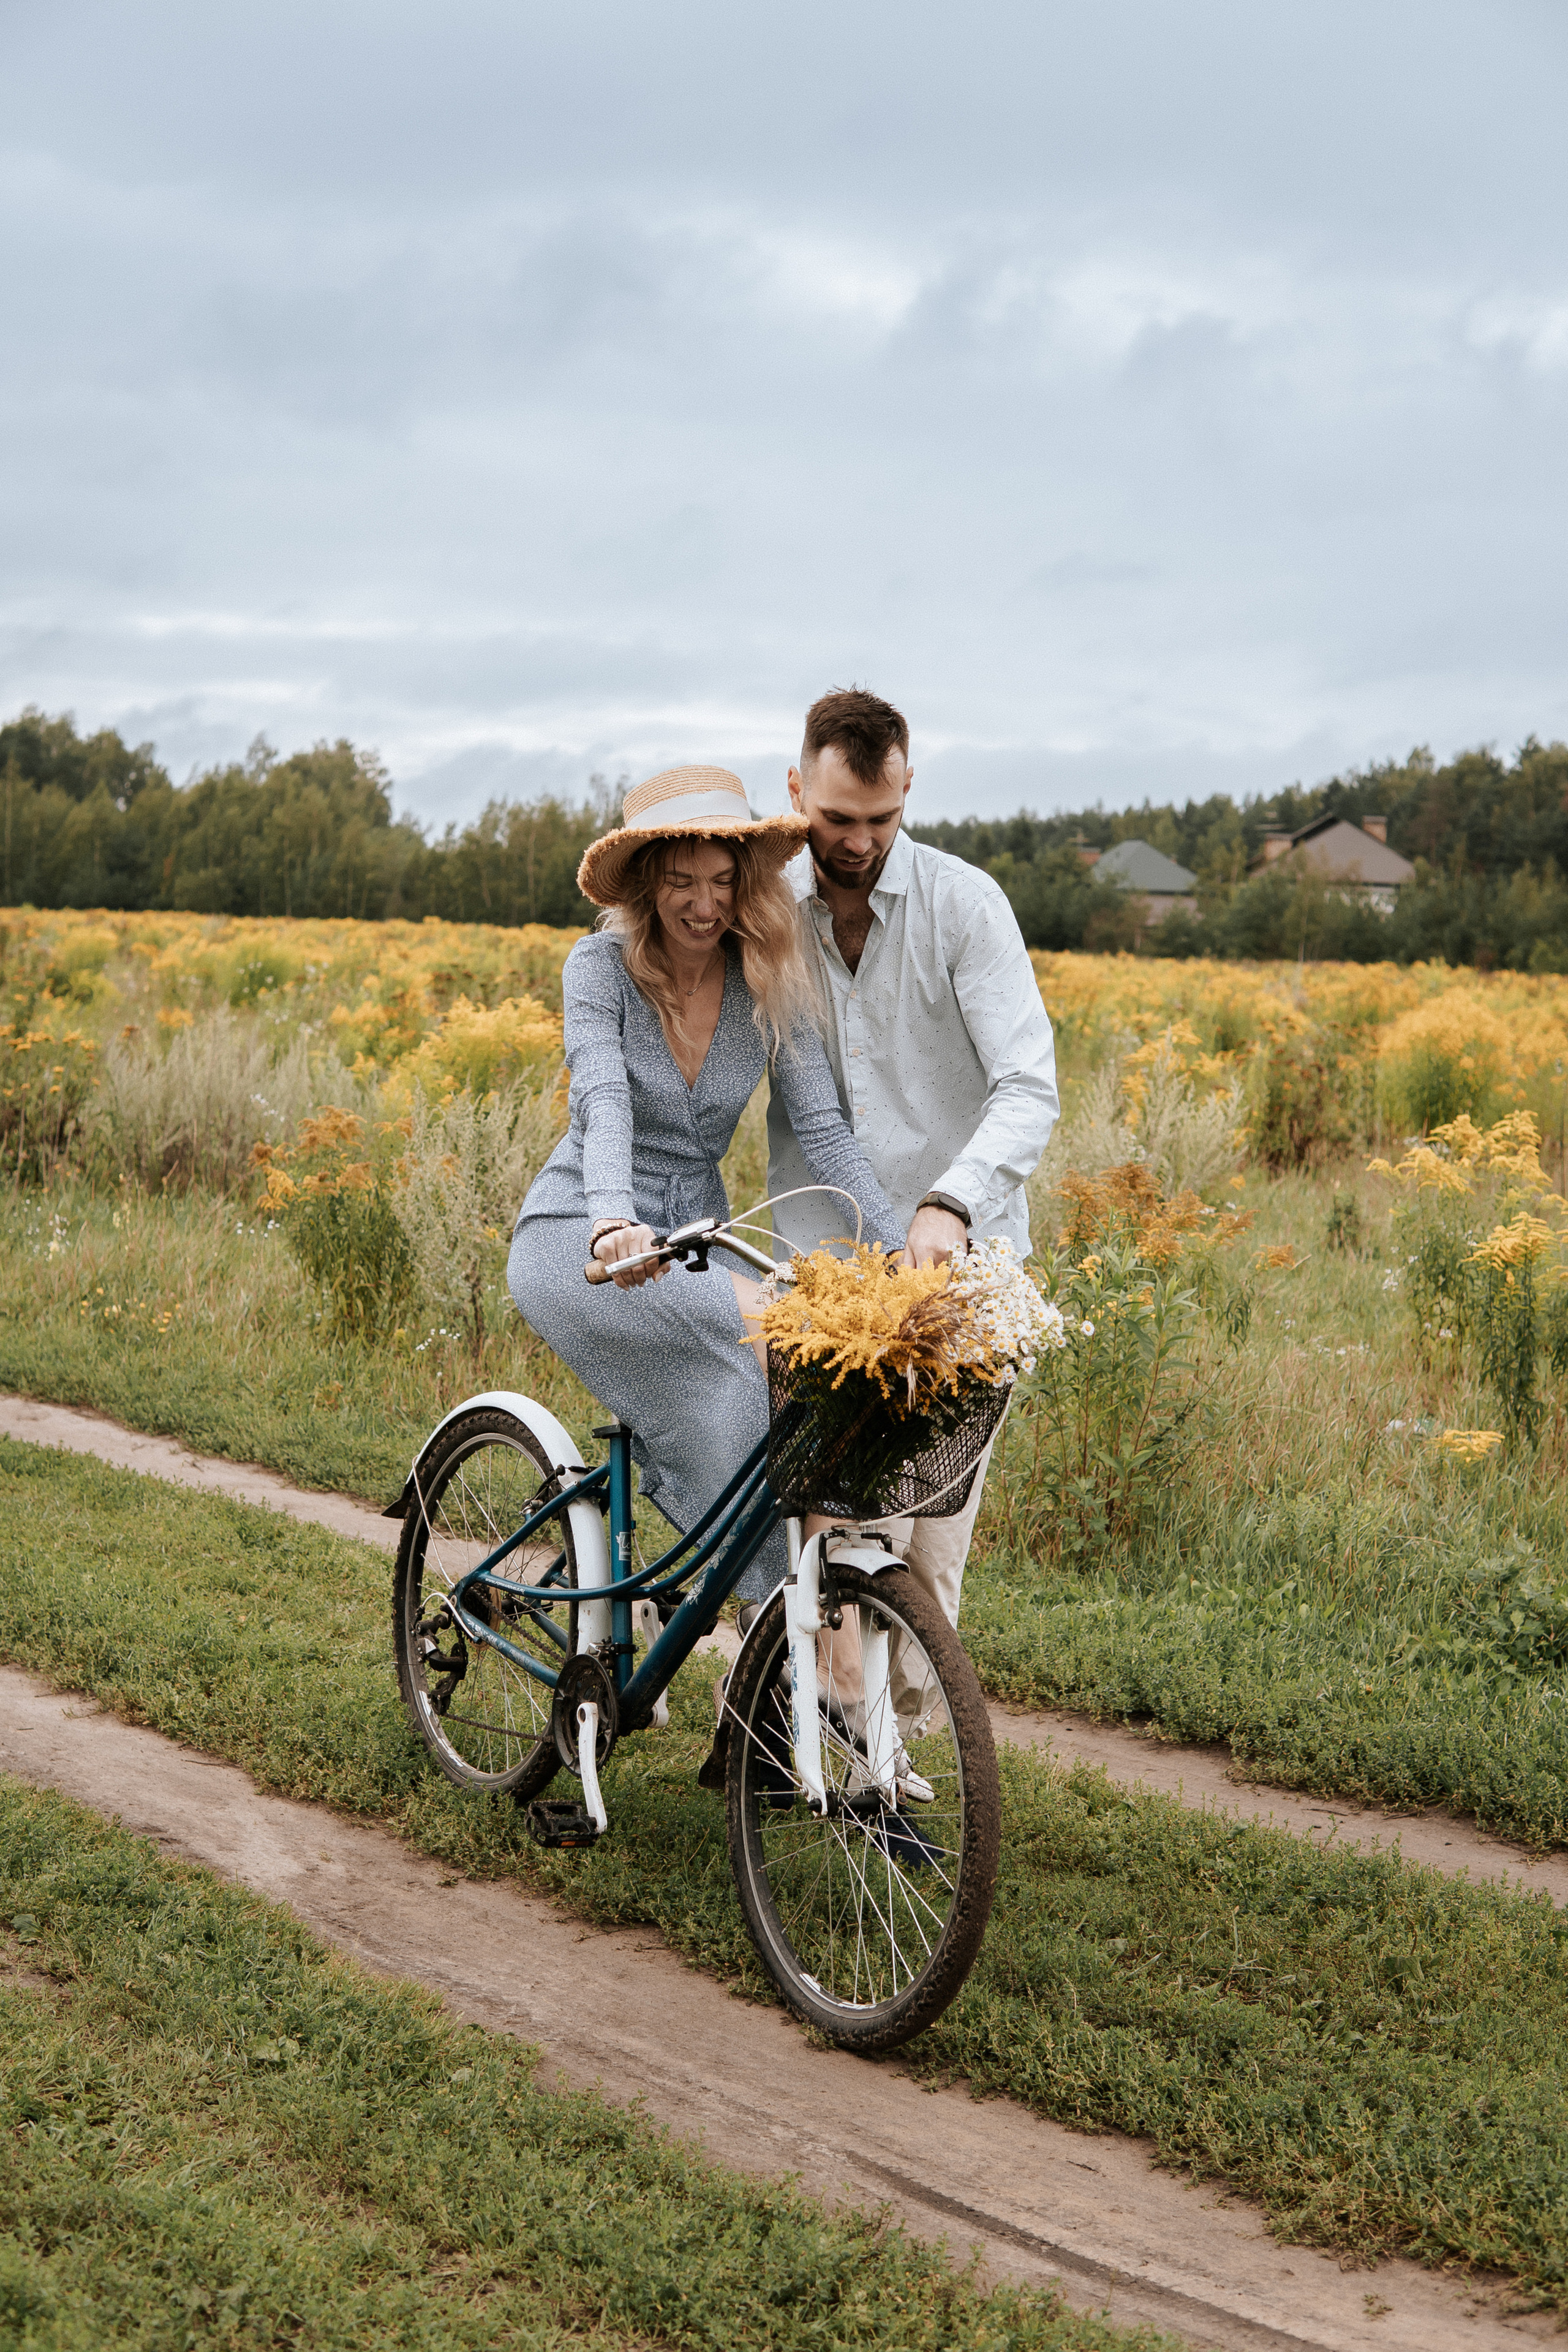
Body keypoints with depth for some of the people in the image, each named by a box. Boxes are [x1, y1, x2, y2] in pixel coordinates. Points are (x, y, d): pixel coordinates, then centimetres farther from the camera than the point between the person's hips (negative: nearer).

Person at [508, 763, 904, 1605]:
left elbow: (823, 1130, -9)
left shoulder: (772, 984, -4)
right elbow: (602, 1103, -29)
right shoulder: (601, 965, -14)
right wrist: (613, 1221, -49)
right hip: (577, 1242, -4)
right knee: (754, 1323, -30)